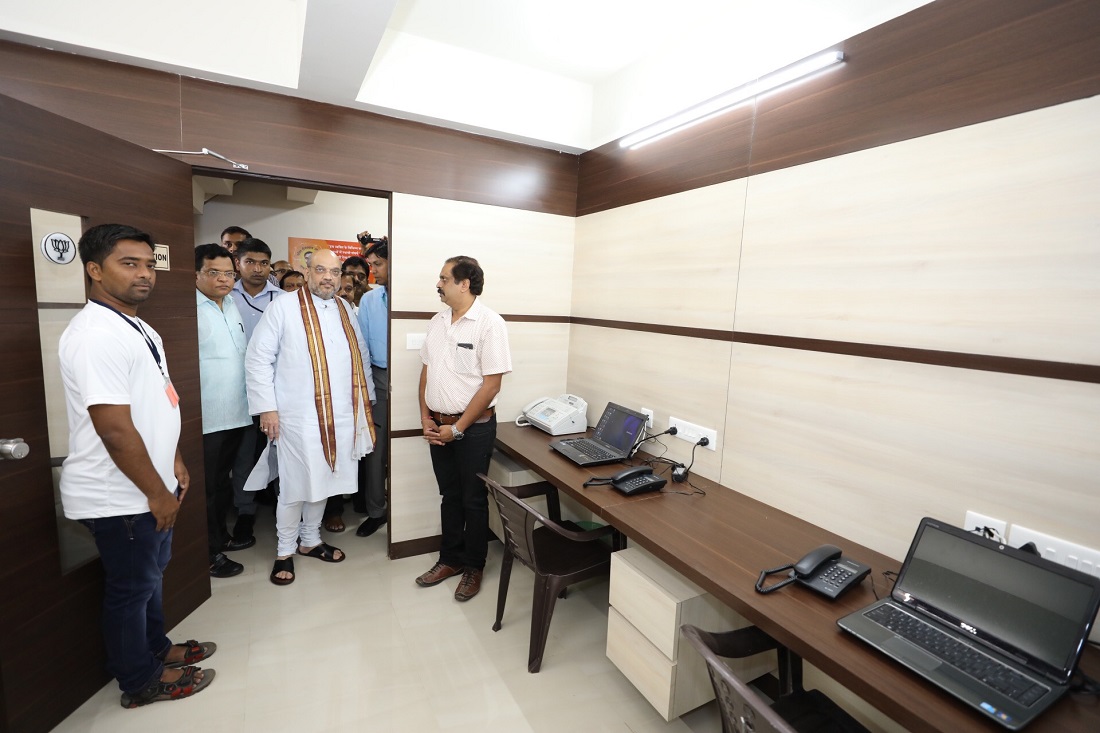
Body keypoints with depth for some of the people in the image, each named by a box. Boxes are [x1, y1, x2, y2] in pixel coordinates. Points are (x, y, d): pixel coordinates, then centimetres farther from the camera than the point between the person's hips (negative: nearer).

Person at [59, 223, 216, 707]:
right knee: (132, 587, 10)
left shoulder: (141, 330, 8)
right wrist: (158, 493, -18)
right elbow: (115, 430, -25)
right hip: (120, 497, -9)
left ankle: (155, 649, 44)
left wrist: (174, 462, 12)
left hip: (147, 488, 9)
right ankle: (140, 681, 31)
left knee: (151, 573, 24)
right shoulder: (96, 334, -23)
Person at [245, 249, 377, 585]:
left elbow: (361, 356, 18)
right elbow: (258, 359, -5)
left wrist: (366, 398, 16)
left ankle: (310, 540, 35)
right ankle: (285, 551, 26)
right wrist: (267, 407, -10)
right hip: (297, 416, -5)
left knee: (323, 481, 16)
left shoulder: (345, 309, 11)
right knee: (294, 487, 5)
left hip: (341, 416, 5)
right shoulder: (283, 306, -4)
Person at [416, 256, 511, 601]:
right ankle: (450, 559, 35)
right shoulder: (438, 321, 6)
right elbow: (426, 371, 12)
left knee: (473, 499, 9)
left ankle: (473, 567, 28)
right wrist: (425, 417, 2)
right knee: (449, 496, 18)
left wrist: (457, 428, -14)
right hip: (438, 426, 6)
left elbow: (491, 383, -17)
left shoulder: (489, 323, -15)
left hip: (474, 427, -6)